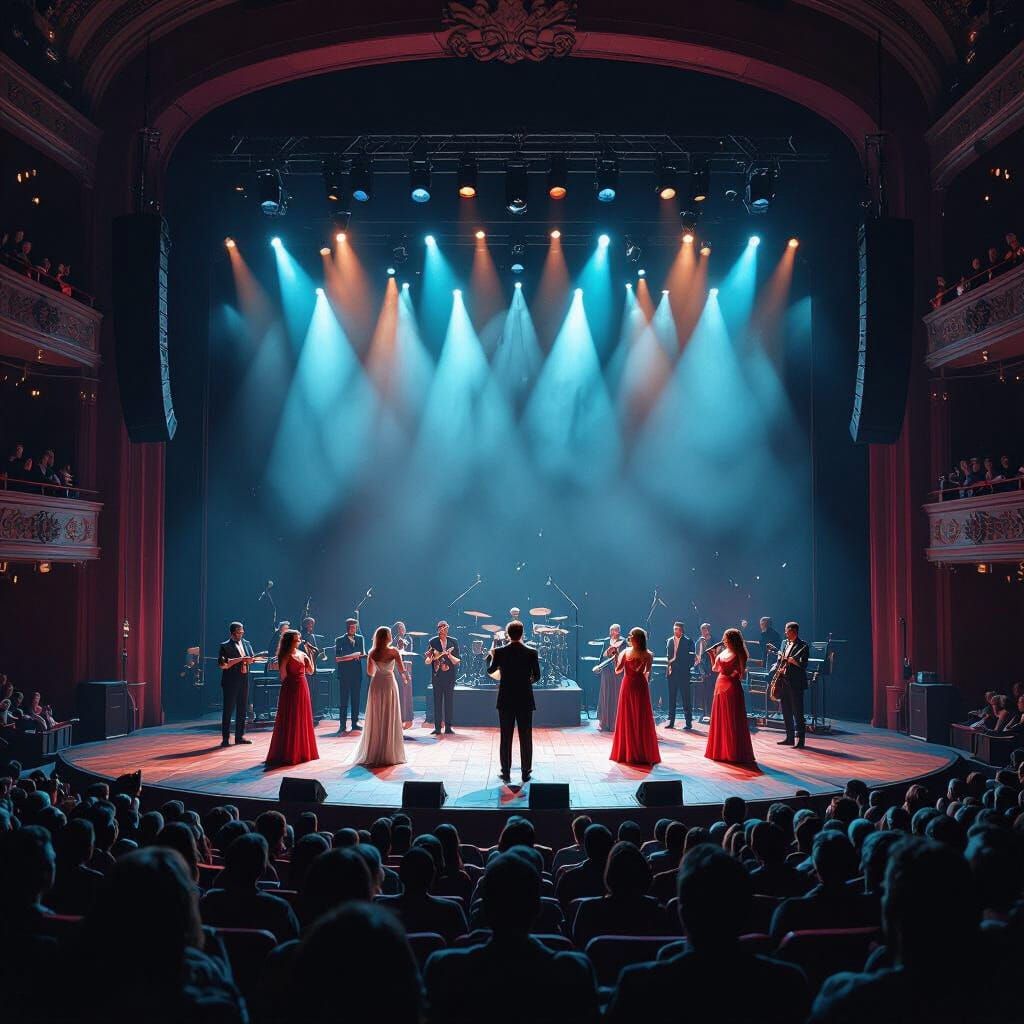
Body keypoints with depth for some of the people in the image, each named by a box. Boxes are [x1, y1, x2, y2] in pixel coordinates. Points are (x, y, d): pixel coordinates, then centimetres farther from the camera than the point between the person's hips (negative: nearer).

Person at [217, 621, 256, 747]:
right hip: (231, 681, -6)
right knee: (228, 709, -3)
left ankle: (239, 736, 17)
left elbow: (251, 659, 14)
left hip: (244, 680, 6)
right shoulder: (225, 646, -6)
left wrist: (250, 660, -10)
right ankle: (225, 738, 1)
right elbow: (223, 665, -15)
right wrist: (239, 659, -20)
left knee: (243, 708, 9)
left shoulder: (246, 644, 13)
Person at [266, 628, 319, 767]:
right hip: (291, 689, -6)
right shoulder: (285, 656, -8)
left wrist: (309, 655, -1)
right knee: (290, 721, -2)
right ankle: (288, 753, 6)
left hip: (303, 689, 6)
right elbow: (283, 675, -11)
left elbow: (311, 671, 9)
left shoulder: (302, 654, 10)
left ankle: (302, 750, 22)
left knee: (303, 719, 11)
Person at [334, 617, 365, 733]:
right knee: (344, 699, -3)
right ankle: (342, 725, -2)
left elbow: (363, 653, 14)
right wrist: (352, 656, -15)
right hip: (344, 674, -4)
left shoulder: (360, 639, 12)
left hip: (357, 673, 4)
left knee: (356, 699, 7)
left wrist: (362, 655, -10)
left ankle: (355, 723, 13)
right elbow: (337, 658, -6)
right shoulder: (340, 640, 1)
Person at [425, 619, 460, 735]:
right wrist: (430, 658, -23)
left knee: (449, 702, 3)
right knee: (437, 702, 0)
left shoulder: (453, 642, 4)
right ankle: (437, 727, 5)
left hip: (450, 676, 1)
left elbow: (457, 662, 2)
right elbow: (427, 661, 0)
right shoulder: (432, 642, 2)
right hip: (437, 676, -1)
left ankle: (448, 727, 10)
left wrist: (450, 656, -18)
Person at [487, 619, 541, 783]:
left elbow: (490, 670, 9)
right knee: (526, 738, 7)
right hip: (525, 701, 0)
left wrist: (491, 655, 27)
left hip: (506, 701, 0)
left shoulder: (500, 652, -7)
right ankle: (526, 773, 11)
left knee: (506, 738, 8)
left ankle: (506, 772, 11)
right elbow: (537, 676, -1)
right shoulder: (531, 652, -7)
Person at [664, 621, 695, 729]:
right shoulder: (669, 641, 12)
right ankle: (671, 721, 11)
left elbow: (690, 658, -5)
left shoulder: (688, 641, -2)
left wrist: (676, 660, -11)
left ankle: (689, 722, 4)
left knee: (686, 697, -1)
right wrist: (668, 666, 2)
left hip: (683, 673, -4)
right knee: (671, 697, 6)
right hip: (672, 672, 4)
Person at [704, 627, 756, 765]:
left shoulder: (738, 654, -6)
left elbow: (741, 673, -11)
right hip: (720, 685, 7)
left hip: (732, 687, -7)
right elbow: (715, 669, 15)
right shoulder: (723, 652, 13)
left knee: (732, 720, -3)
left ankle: (735, 752, 3)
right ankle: (719, 750, 19)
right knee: (719, 719, 10)